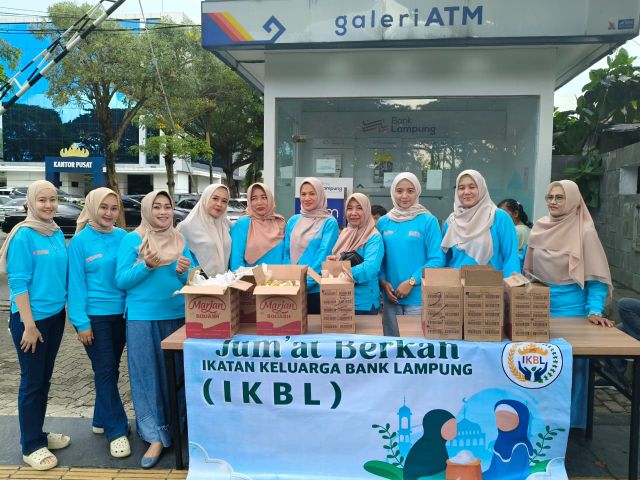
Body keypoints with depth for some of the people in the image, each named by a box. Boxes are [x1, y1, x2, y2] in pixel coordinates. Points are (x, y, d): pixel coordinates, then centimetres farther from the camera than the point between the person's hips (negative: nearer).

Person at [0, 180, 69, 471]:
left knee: (44, 379, 17)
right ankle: (31, 446, 17)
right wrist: (29, 324, -18)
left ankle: (38, 433, 32)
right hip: (31, 317, -6)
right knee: (32, 381, 4)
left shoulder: (58, 234, 6)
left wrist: (68, 309, 8)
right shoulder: (24, 235, -14)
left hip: (55, 315, 6)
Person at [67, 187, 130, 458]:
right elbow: (76, 283, -9)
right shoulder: (80, 241, -8)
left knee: (111, 369, 14)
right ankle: (117, 430, 10)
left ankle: (102, 420, 31)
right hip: (94, 315, -4)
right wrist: (81, 322, -12)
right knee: (105, 371, 1)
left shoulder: (123, 237, 2)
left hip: (121, 313, 4)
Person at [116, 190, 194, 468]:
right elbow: (121, 280, -6)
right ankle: (156, 436, 10)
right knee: (147, 375, 1)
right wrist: (146, 265, -21)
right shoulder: (132, 239, -2)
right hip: (143, 317, -3)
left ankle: (175, 425, 30)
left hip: (177, 315, 3)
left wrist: (184, 271, -15)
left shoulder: (179, 239, 7)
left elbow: (191, 280, 7)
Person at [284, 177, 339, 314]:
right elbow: (287, 253, 9)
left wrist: (305, 282, -19)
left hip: (316, 289, -4)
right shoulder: (293, 221, 9)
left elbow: (324, 255, -13)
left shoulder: (329, 222, -5)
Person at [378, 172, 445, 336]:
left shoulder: (428, 221, -4)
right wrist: (383, 281, -6)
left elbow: (437, 259, -9)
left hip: (418, 297, -3)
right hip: (390, 296, 4)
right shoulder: (383, 222, 6)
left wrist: (411, 282, -16)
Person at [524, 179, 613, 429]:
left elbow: (596, 276, -10)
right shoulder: (539, 228, 4)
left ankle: (568, 417, 20)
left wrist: (595, 310, -19)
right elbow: (528, 269, 12)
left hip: (569, 306, -4)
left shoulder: (584, 231, -10)